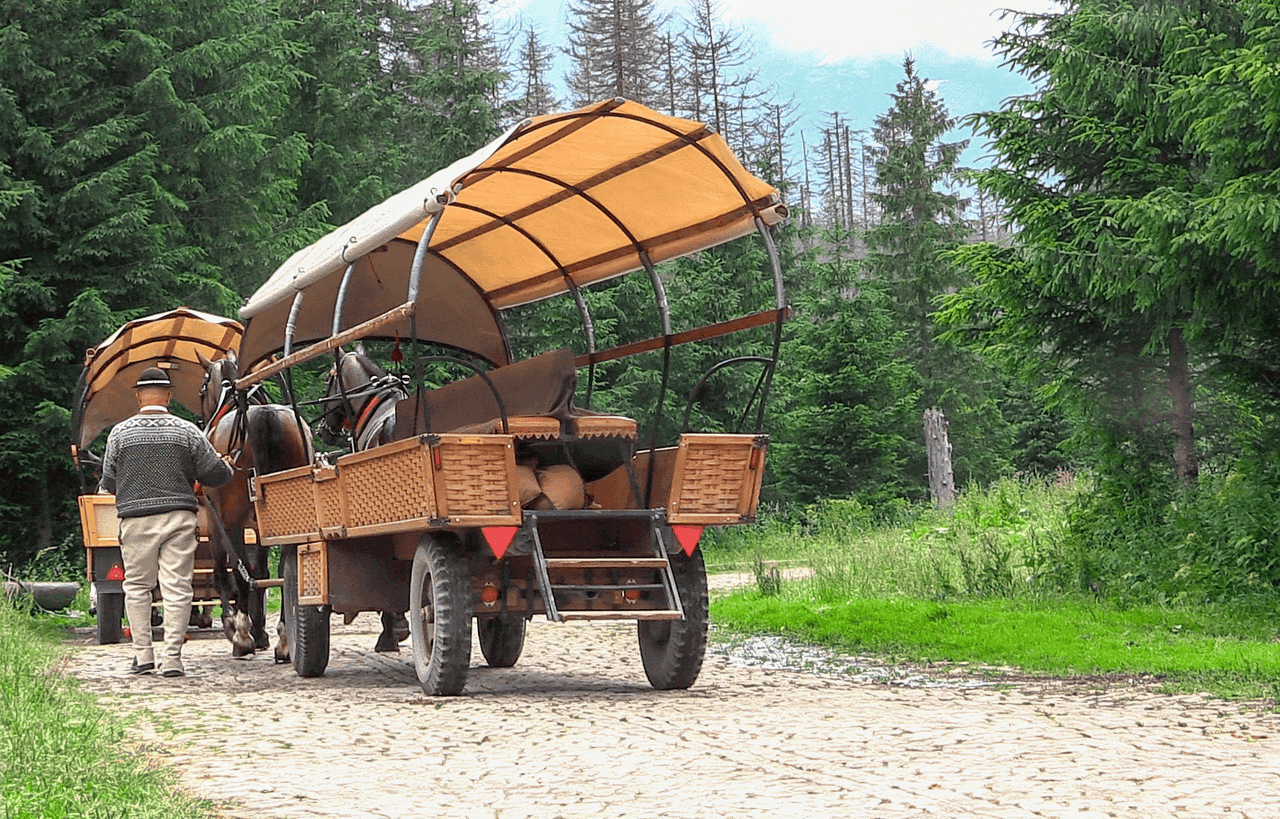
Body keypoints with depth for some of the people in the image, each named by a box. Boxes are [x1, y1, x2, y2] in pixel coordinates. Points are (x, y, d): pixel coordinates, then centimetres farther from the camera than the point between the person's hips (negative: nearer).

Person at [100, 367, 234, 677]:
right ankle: (172, 658, -1)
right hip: (179, 517, 0)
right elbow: (215, 474, 4)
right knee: (177, 588, 1)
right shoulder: (187, 431, 1)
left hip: (136, 519, 0)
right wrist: (226, 465, 26)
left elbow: (109, 483, 9)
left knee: (137, 586, 13)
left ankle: (143, 654, 11)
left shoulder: (119, 433, 2)